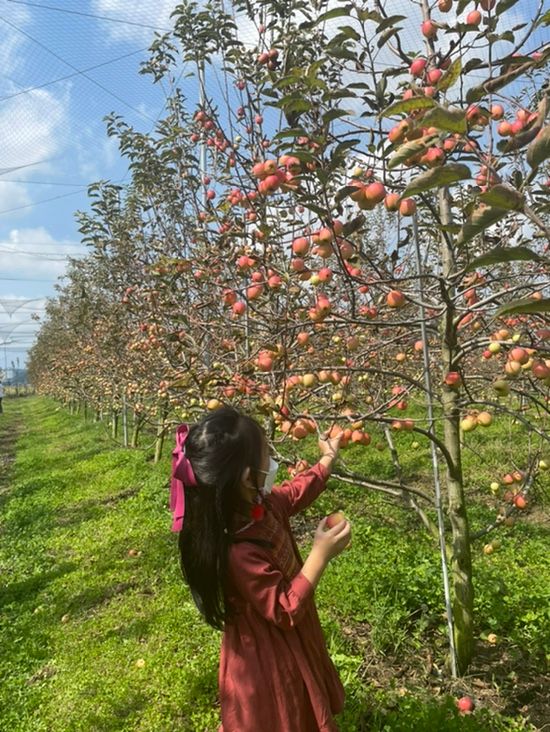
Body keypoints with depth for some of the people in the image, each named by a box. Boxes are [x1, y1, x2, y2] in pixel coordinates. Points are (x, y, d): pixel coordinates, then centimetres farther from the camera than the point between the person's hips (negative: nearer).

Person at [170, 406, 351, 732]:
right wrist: (321, 554, -34)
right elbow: (286, 610, -29)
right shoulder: (239, 553, -40)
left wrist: (328, 459, 13)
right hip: (268, 665, -8)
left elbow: (296, 492, 6)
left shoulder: (261, 505, -15)